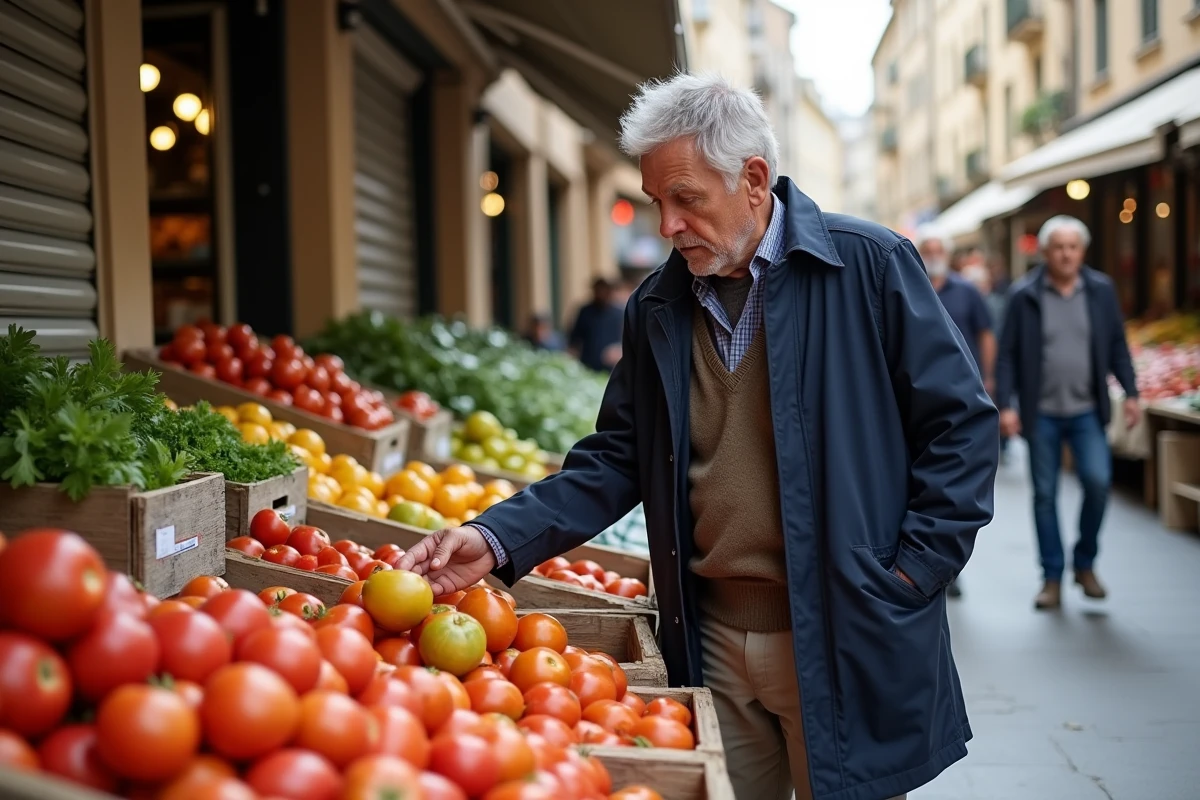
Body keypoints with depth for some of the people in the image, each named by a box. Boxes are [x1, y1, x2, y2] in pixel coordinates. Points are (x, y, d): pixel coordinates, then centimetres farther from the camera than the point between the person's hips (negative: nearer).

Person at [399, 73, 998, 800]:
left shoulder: (869, 267, -8)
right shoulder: (657, 307, 6)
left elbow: (961, 421, -5)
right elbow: (616, 459, 7)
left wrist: (912, 574, -9)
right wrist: (499, 539, -6)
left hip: (843, 644, -4)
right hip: (710, 640, 4)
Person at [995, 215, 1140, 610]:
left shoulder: (1101, 290, 5)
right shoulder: (1024, 296, -1)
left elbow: (1117, 347, 10)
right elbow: (1008, 355, -1)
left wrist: (1130, 393, 2)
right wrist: (1005, 405, -8)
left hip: (1086, 411, 1)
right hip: (1042, 414, -1)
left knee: (1098, 480, -13)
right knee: (1045, 494, 4)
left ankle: (1085, 563, 9)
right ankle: (1052, 577, 15)